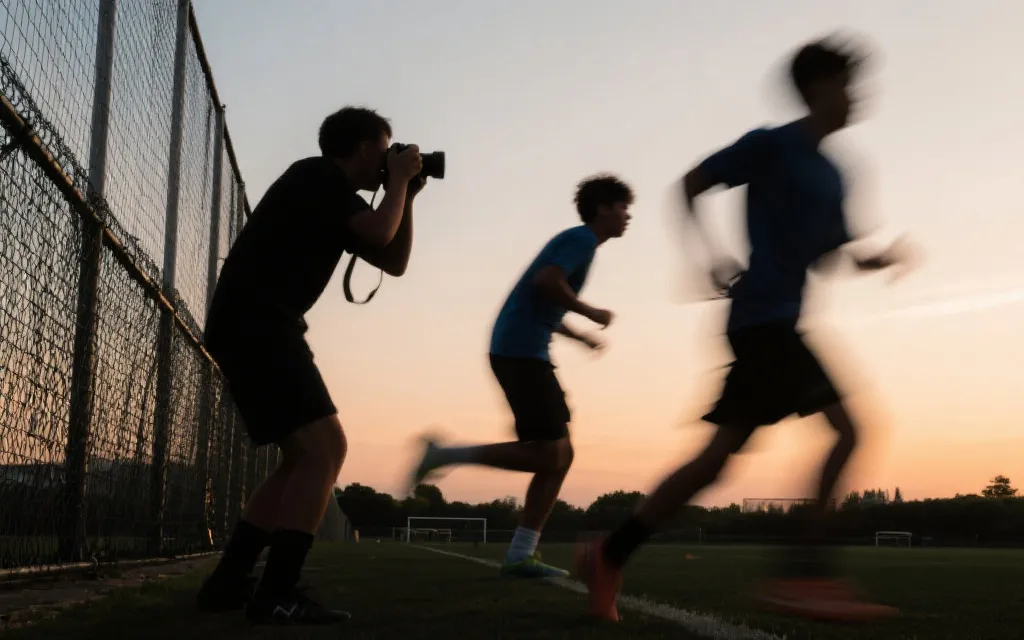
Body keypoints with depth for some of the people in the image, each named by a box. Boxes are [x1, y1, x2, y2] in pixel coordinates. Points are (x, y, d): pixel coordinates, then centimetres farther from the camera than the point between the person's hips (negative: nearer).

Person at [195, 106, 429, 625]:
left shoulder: (334, 200, 25)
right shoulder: (319, 175, -3)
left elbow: (394, 262, 25)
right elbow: (381, 233, -14)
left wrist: (406, 196, 19)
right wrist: (399, 179, 2)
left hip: (253, 328, 10)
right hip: (256, 324, -10)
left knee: (302, 458, 12)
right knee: (324, 447, -17)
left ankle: (227, 583, 11)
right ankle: (277, 595, -20)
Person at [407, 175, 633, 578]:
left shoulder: (578, 242, 25)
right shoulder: (582, 239, -4)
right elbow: (545, 280, -22)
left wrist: (581, 337, 30)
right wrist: (590, 313, -10)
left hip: (522, 351, 10)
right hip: (521, 351, -10)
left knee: (560, 455, 7)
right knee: (548, 456, -10)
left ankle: (520, 555, 4)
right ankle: (445, 454, -6)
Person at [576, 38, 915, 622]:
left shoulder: (830, 176, 20)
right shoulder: (771, 145, -3)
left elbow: (824, 256, 25)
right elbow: (691, 186, -3)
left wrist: (880, 260, 7)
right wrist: (713, 256, -16)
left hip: (774, 322, 8)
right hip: (763, 316, -8)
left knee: (718, 456, 4)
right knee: (845, 427, -16)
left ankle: (610, 556, 8)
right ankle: (804, 569, -17)